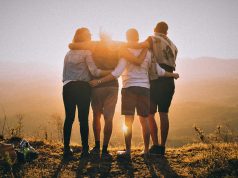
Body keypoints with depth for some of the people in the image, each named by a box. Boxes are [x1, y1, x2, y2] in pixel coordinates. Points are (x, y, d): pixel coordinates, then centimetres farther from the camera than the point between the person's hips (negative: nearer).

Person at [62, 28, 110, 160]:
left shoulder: (68, 54, 17)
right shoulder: (86, 52, -1)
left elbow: (64, 75, 17)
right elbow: (94, 71, -11)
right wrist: (112, 72, -10)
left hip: (68, 88, 5)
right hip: (82, 88, -5)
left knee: (69, 118, 4)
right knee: (83, 119, -3)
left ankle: (66, 149, 2)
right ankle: (85, 150, -4)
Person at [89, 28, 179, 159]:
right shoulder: (147, 52, 7)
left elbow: (116, 73, -14)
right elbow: (159, 71, 9)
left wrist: (99, 81, -12)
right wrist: (173, 75, 26)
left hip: (129, 88, -4)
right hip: (144, 88, 4)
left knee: (128, 120, -2)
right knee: (144, 120, 10)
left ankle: (128, 150, -3)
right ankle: (146, 150, 14)